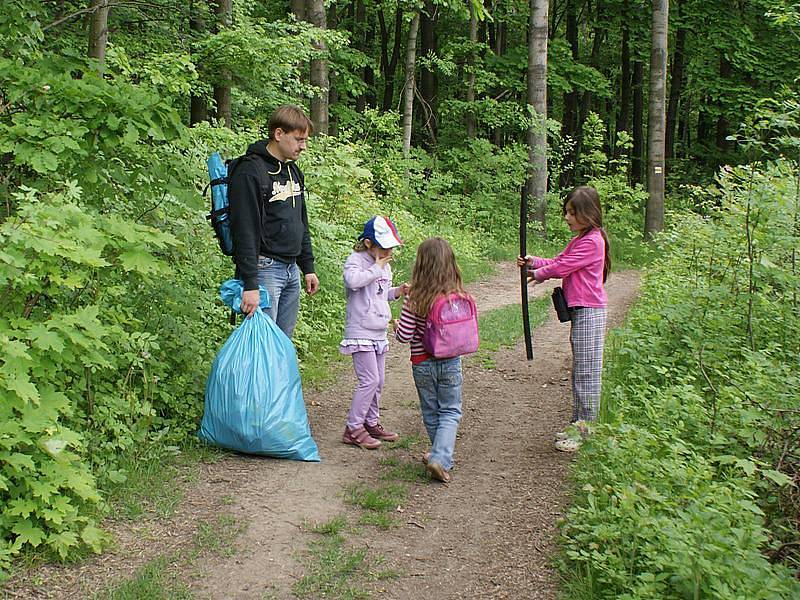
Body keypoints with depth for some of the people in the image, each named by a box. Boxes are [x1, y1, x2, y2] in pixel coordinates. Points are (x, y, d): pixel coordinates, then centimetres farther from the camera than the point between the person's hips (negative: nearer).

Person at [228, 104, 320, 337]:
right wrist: (250, 283, -23)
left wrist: (308, 267, 19)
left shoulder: (293, 171, 15)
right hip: (264, 268, -9)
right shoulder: (250, 172, -14)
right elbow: (244, 231, -19)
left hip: (291, 271, 9)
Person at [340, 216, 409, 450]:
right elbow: (353, 281, -33)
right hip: (360, 332, -8)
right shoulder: (356, 260, -11)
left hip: (379, 332, 8)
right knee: (369, 380, -11)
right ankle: (353, 428, -3)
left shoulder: (385, 266, 13)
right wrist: (376, 268, -23)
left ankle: (371, 422, 27)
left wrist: (396, 292, 7)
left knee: (378, 382, 13)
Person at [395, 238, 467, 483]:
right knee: (450, 412, 10)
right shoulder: (459, 296, -10)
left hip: (422, 364, -1)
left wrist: (397, 326, 7)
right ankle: (440, 458, -6)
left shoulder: (415, 298, -16)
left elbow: (404, 335, -14)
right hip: (451, 362, 1)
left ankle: (442, 456, 30)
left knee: (431, 412, 17)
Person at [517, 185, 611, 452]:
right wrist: (533, 262, 0)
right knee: (580, 373, 16)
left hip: (589, 312, -10)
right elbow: (558, 262, 16)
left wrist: (539, 274, 0)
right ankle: (578, 424, 24)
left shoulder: (592, 241, -16)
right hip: (579, 310, 10)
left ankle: (585, 433, 2)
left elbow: (562, 267, -16)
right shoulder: (579, 240, 16)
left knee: (586, 374, -4)